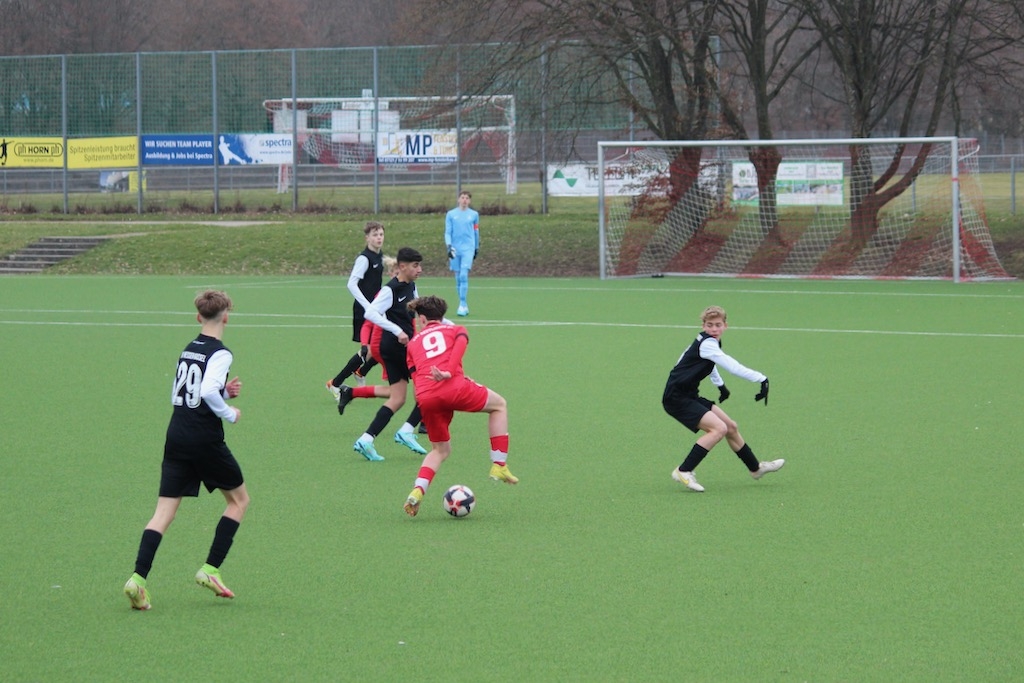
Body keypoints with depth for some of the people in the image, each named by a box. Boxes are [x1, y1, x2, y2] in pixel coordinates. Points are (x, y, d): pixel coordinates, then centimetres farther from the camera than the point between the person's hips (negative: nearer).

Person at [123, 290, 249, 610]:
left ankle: (138, 578, -15)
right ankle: (210, 569, 7)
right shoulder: (220, 353, -10)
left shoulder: (188, 349, 13)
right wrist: (230, 414, -9)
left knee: (164, 511, 2)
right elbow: (208, 392, -26)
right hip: (206, 440, -6)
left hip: (176, 437, 6)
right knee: (239, 499, 15)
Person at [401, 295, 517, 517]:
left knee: (440, 450, 22)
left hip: (425, 399, 3)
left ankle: (417, 491, -2)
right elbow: (459, 346, 0)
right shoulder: (456, 330, 23)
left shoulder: (413, 344, 29)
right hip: (453, 388, -3)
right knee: (499, 405, 23)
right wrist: (449, 372, -14)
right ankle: (499, 466, 15)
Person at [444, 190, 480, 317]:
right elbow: (447, 232, 4)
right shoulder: (451, 214, 7)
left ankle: (462, 305, -17)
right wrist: (449, 246, -9)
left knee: (464, 276, -17)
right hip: (455, 249, 2)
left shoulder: (474, 215, 8)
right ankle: (464, 306, 12)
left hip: (468, 249, -2)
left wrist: (477, 248, 19)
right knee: (458, 278, 3)